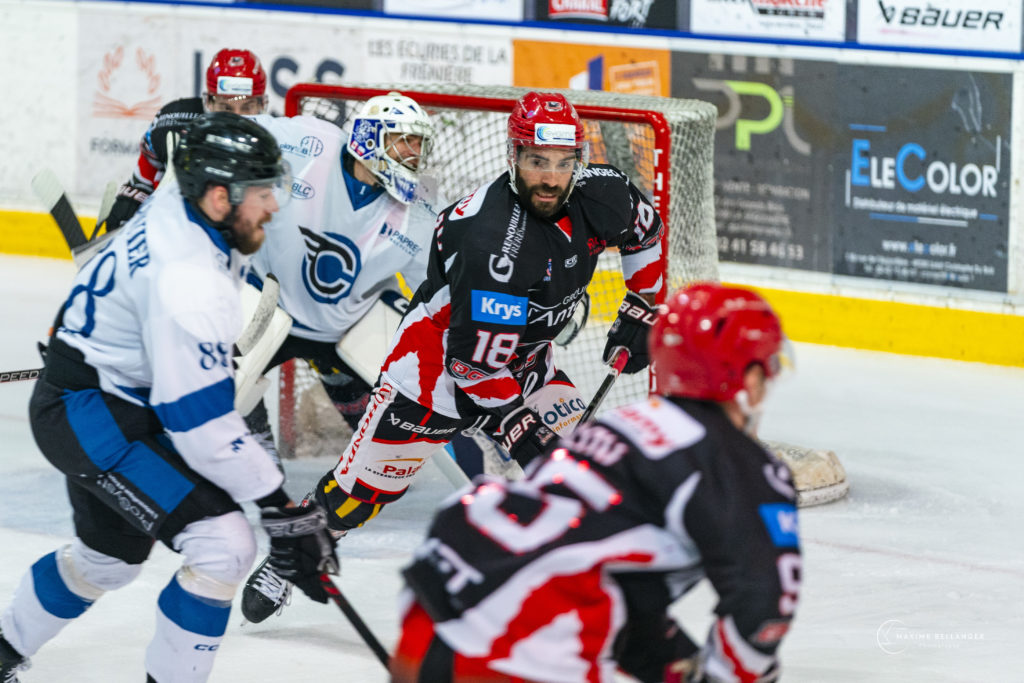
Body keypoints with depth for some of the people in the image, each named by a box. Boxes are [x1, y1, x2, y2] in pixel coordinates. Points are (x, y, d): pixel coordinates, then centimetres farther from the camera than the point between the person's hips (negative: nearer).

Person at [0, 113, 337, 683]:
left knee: (111, 555, 28)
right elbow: (202, 426, -30)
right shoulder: (190, 287, -33)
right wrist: (283, 508, -26)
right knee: (224, 545, -16)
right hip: (88, 416, -10)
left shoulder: (177, 204, -5)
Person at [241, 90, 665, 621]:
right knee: (368, 479, -2)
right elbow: (476, 361, -31)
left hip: (523, 359, 6)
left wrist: (640, 313, 8)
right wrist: (519, 429, -29)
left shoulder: (600, 195, -15)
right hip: (440, 353, -6)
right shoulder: (490, 238, -35)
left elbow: (646, 231, 11)